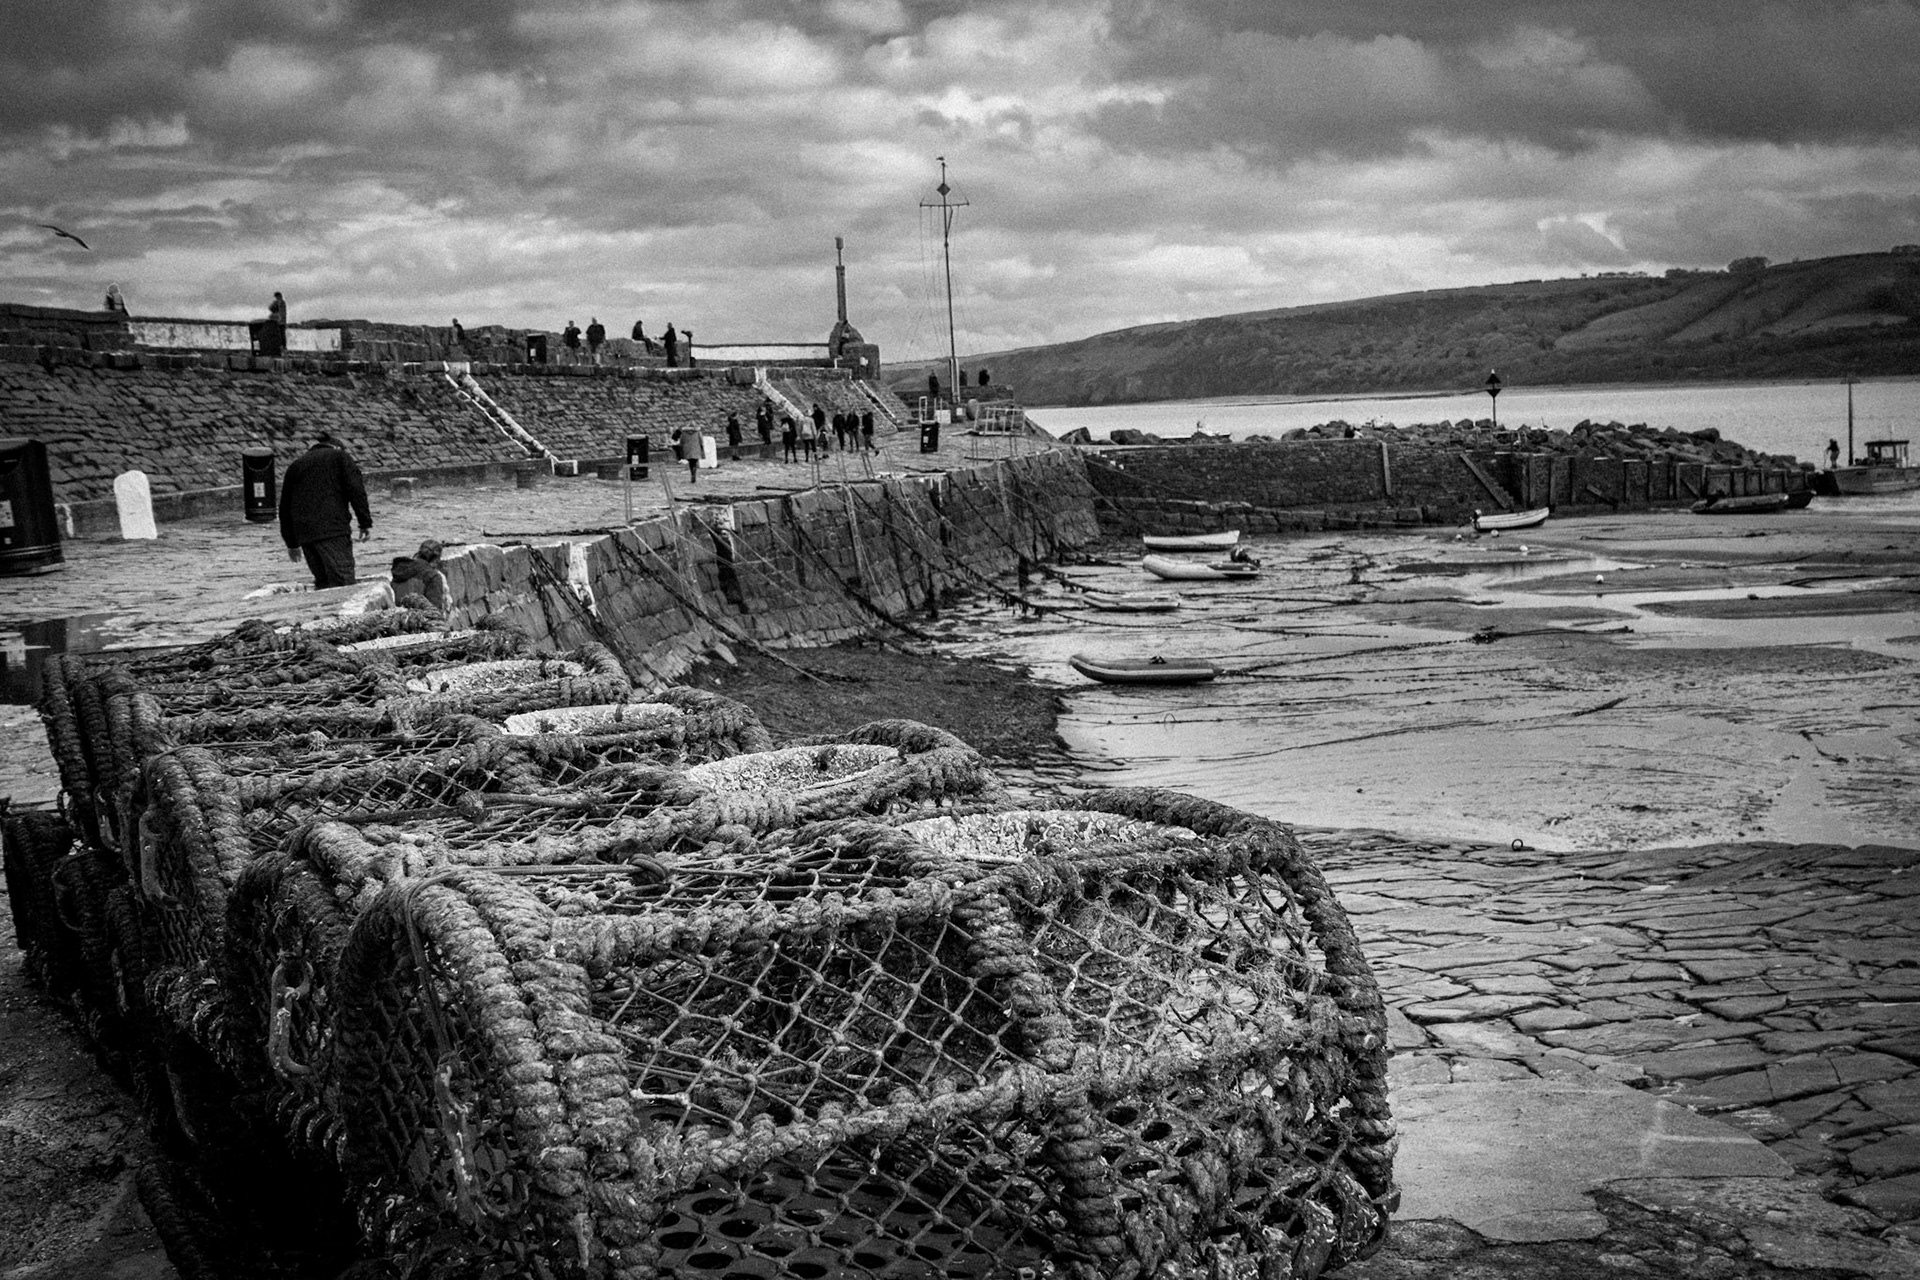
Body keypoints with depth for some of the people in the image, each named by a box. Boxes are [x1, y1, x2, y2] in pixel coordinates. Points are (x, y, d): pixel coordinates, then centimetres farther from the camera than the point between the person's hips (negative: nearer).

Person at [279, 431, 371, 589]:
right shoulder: (340, 456, 11)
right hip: (333, 529, -5)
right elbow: (356, 490, -4)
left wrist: (291, 543, 29)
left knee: (322, 581, 11)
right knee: (342, 581, -11)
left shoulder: (296, 465, 24)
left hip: (305, 533, 5)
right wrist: (366, 523, -3)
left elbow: (285, 507, 24)